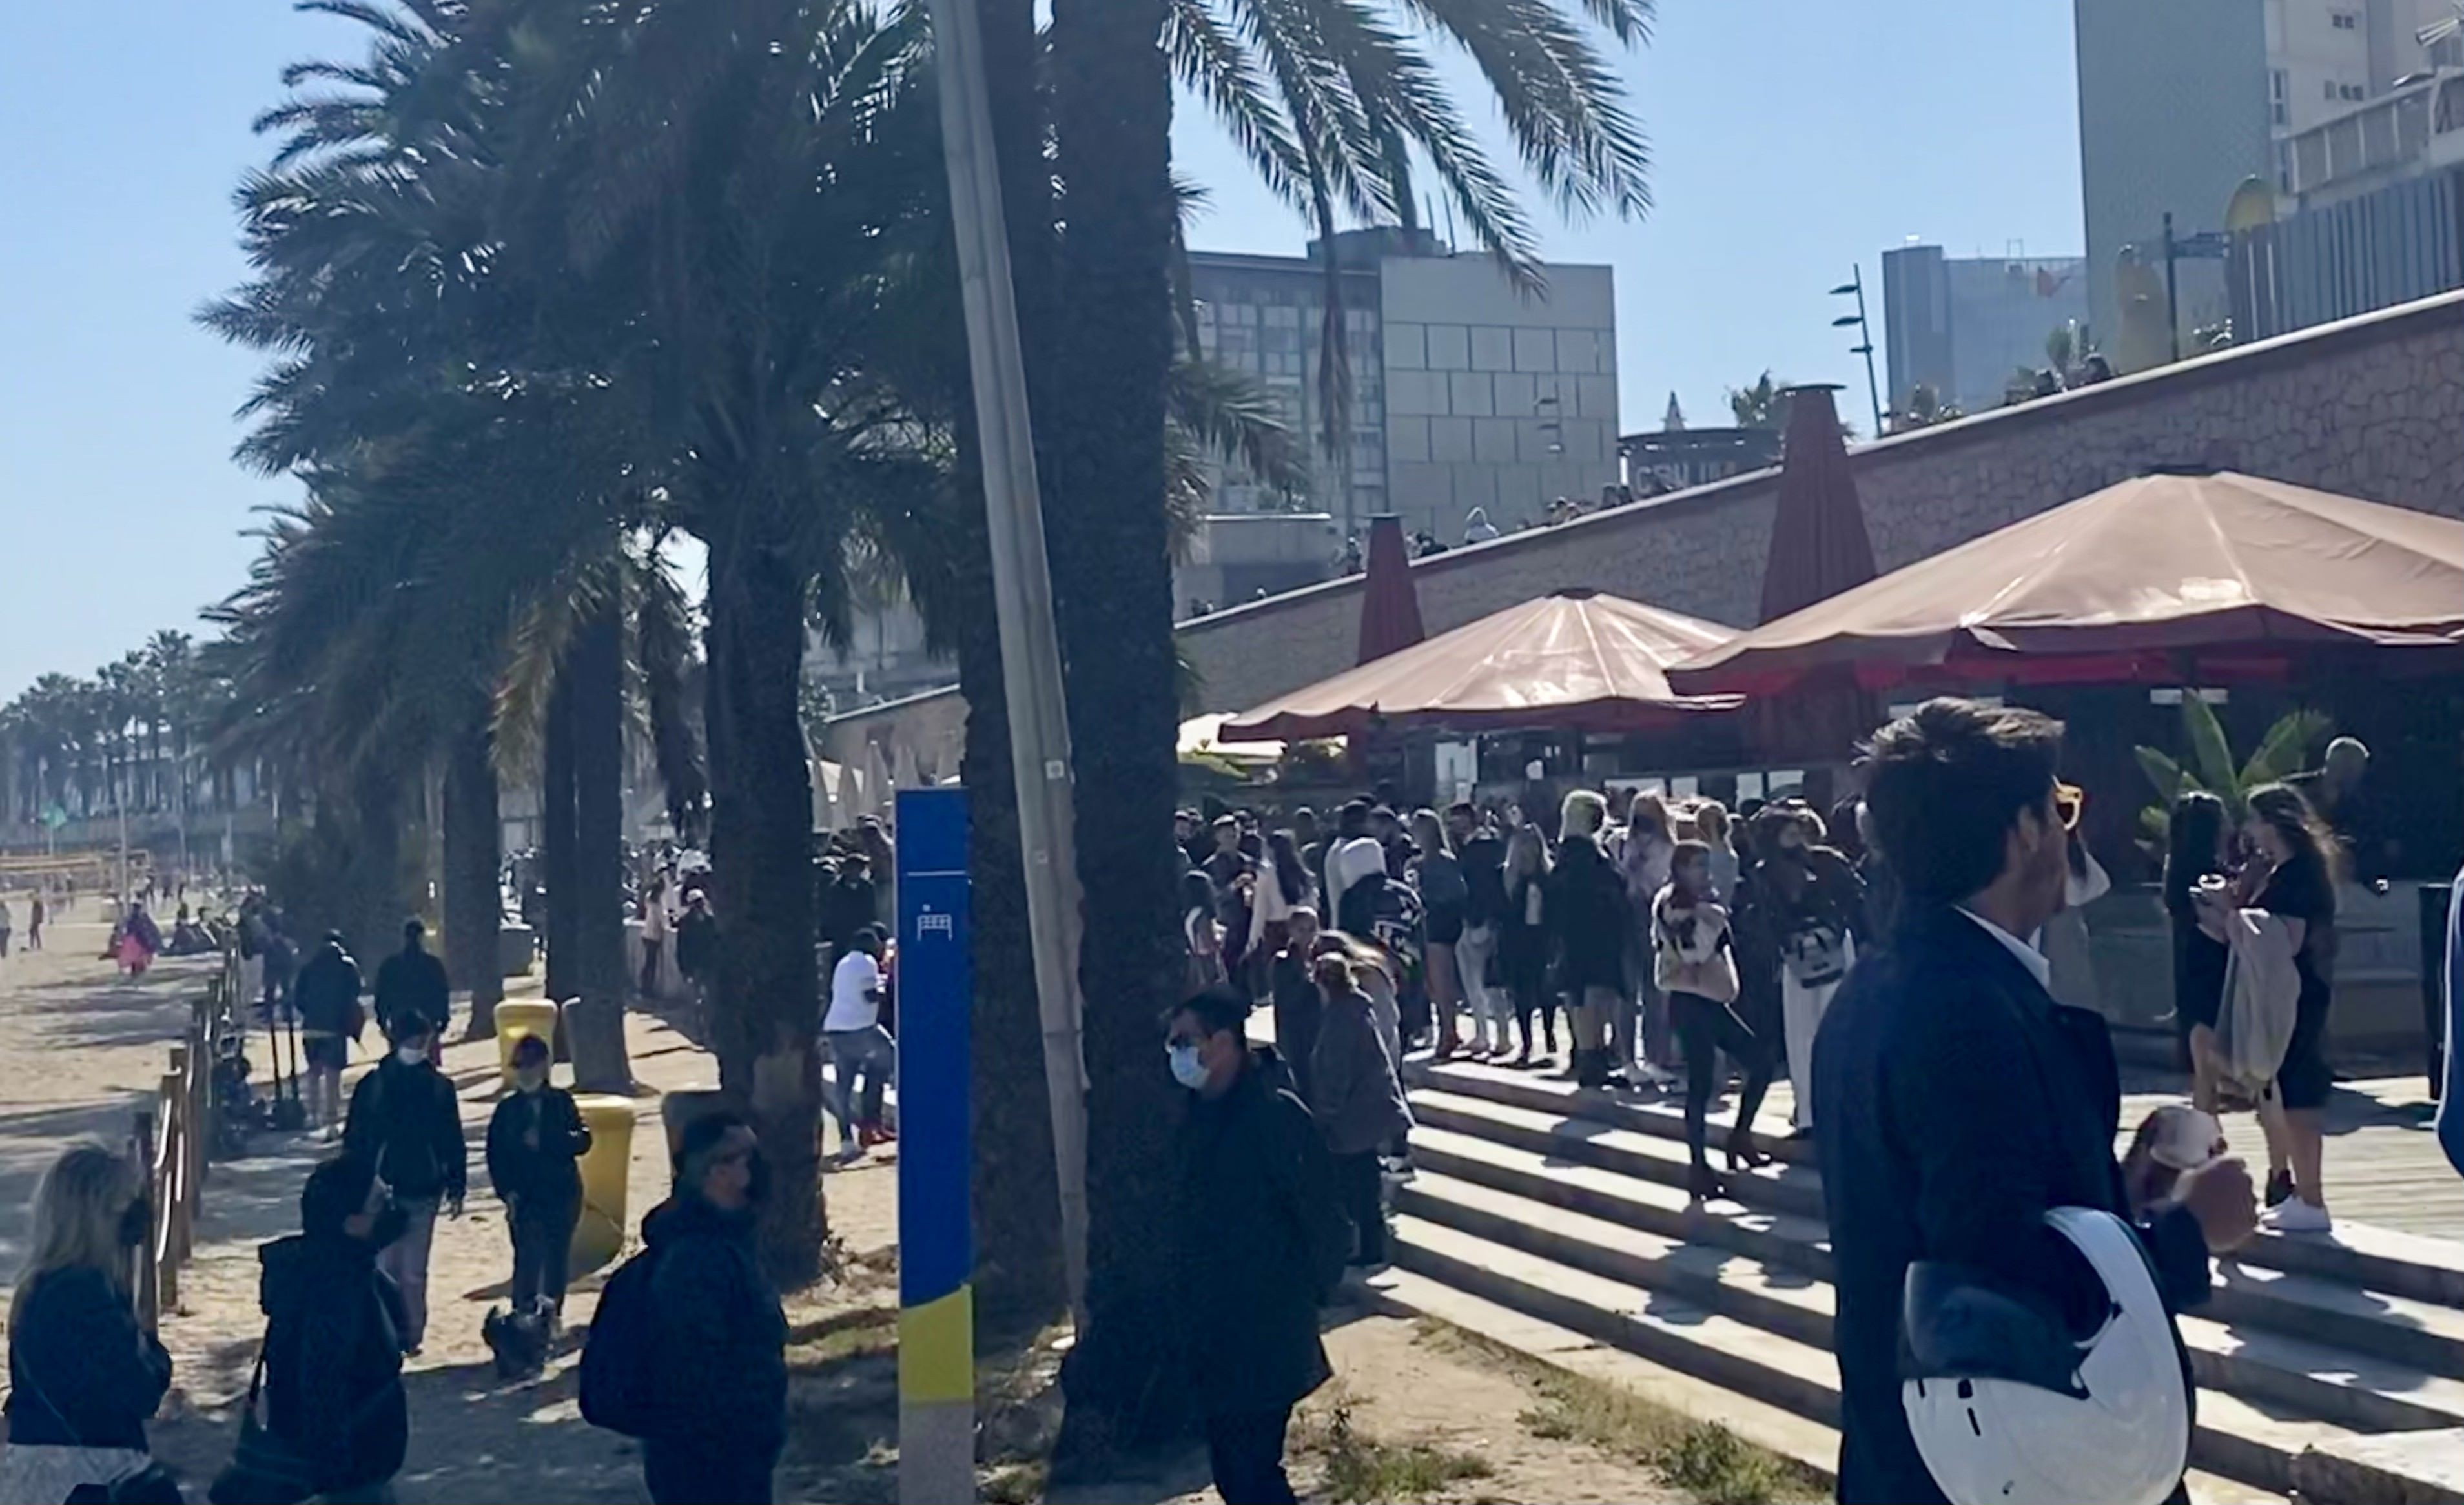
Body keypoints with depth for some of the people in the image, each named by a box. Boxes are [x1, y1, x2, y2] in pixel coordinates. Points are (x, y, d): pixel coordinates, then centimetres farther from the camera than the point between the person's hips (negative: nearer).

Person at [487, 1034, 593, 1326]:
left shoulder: (562, 1102, 4)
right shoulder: (507, 1109, 5)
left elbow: (582, 1141, -6)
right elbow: (496, 1155, 2)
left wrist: (544, 1141, -16)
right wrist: (507, 1192, -8)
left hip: (563, 1195, 1)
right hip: (524, 1199, -1)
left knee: (556, 1258, 7)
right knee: (528, 1259, -13)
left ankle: (552, 1317, 21)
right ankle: (523, 1316, -11)